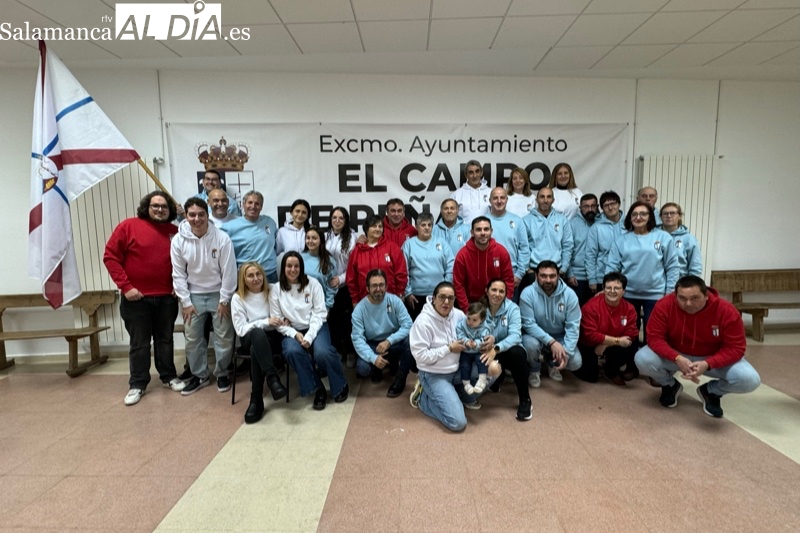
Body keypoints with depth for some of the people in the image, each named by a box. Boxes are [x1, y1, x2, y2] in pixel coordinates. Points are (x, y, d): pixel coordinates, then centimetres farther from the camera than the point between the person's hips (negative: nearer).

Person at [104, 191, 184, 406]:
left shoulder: (175, 232, 5)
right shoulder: (129, 226, -5)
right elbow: (110, 257, -7)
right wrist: (125, 286, -13)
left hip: (166, 298, 3)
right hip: (136, 298, -3)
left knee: (165, 339, 14)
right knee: (139, 343, 7)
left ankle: (169, 377, 27)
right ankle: (137, 384, 19)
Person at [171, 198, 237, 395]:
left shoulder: (222, 238, -16)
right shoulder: (178, 240, -9)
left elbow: (229, 271, -13)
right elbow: (178, 274, -3)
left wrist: (224, 300, -11)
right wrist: (186, 302, -4)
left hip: (218, 294, -2)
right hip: (193, 295, 2)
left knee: (224, 337, 4)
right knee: (192, 338, 10)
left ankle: (221, 374, 23)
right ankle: (199, 375, 27)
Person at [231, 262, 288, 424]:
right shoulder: (238, 298, 1)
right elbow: (241, 329, -6)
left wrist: (282, 322, -11)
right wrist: (266, 322, -18)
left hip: (271, 336, 1)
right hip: (250, 339, -1)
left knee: (256, 350, -36)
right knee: (258, 333, -39)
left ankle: (256, 400, -32)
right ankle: (272, 378, -47)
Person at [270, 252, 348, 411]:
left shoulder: (312, 283, -1)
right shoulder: (276, 289, 2)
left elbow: (320, 313, -5)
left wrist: (309, 336, -17)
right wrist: (294, 334, -16)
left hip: (315, 327, -1)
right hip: (292, 331, 1)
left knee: (322, 352, -30)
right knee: (292, 351, -32)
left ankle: (340, 385, 1)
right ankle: (317, 389, -11)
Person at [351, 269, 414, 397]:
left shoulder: (394, 301, -13)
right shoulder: (359, 309, -14)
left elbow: (408, 325, -19)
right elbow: (357, 338, -19)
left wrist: (389, 341, -31)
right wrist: (373, 358, -33)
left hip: (394, 343, 1)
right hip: (373, 346, 0)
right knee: (362, 369, -29)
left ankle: (400, 379, -9)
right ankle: (378, 368, 12)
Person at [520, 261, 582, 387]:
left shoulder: (569, 294, -15)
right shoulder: (528, 293, -21)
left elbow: (573, 326, -15)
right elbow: (528, 324, -24)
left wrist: (566, 352, -27)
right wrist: (551, 342, -33)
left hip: (560, 337, 2)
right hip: (537, 336, -2)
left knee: (575, 362, -18)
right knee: (530, 344, -35)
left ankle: (552, 364, 20)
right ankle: (534, 370, 2)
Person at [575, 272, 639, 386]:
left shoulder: (629, 308, -13)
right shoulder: (591, 306, -26)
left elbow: (631, 334, -17)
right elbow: (591, 335, -27)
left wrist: (605, 344, -27)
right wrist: (617, 341, -29)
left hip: (611, 346, 4)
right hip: (589, 344, -4)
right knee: (590, 376, -11)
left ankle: (611, 372, 4)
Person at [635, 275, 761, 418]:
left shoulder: (727, 311, -24)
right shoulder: (665, 305, -25)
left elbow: (735, 348, -20)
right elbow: (655, 337, -22)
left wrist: (707, 364, -37)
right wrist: (677, 359, -39)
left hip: (713, 358, 1)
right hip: (675, 355, 0)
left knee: (750, 380, -25)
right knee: (642, 359, -29)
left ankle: (711, 391, 11)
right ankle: (670, 386, 8)